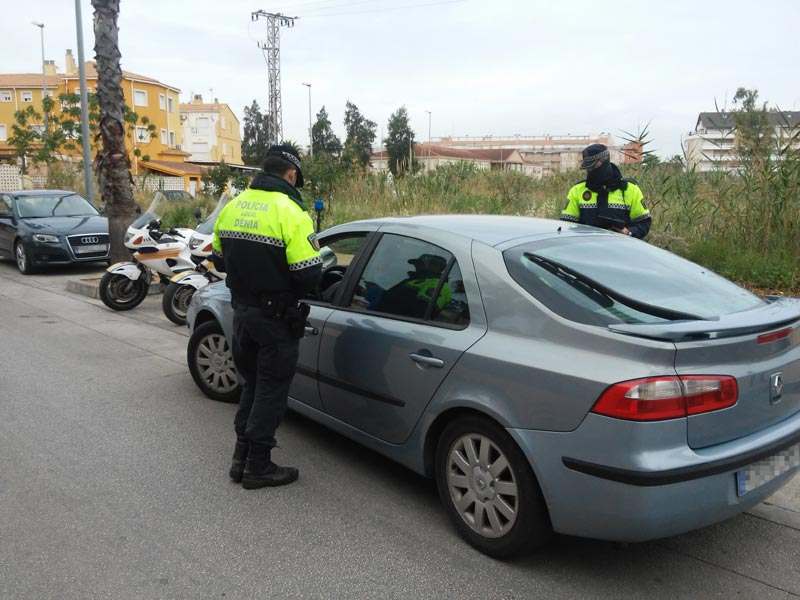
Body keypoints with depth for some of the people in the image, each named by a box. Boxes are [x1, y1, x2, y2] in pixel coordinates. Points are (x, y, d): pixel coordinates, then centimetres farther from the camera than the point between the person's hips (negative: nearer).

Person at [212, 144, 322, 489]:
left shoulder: (233, 206, 3)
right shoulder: (290, 212, -18)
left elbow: (222, 256, 12)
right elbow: (308, 275, -21)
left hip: (242, 311, 7)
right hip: (276, 318, -6)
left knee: (251, 384, 21)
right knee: (271, 391, 7)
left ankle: (241, 458, 28)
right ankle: (257, 467, 16)